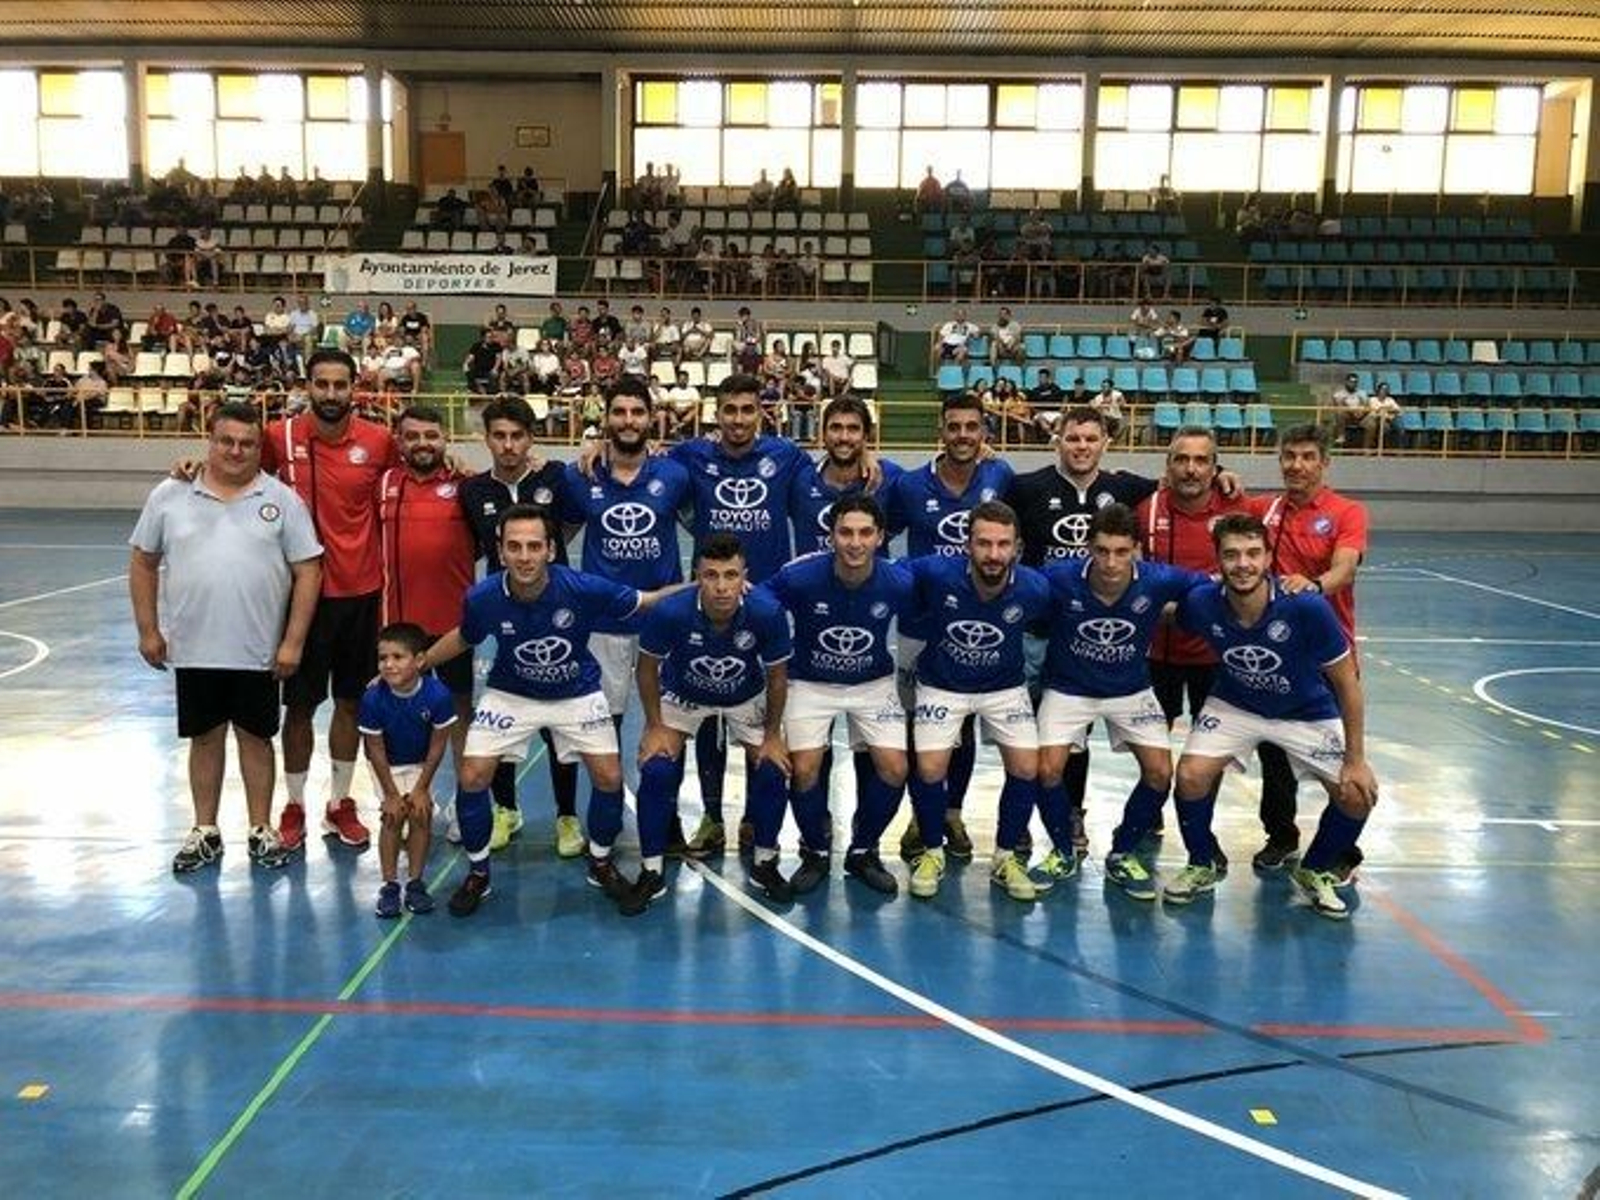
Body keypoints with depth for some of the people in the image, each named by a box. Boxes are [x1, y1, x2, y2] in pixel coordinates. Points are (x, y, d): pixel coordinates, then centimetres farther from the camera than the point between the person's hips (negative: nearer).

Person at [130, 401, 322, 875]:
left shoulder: (281, 499, -3)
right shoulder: (170, 495, 1)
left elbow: (307, 571, -5)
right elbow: (143, 563, 9)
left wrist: (293, 642, -9)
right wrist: (148, 630, 4)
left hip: (259, 651, -1)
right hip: (193, 649, 1)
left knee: (255, 737, 9)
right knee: (205, 737, 12)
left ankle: (261, 830, 22)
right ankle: (205, 831, 26)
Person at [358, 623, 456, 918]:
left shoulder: (438, 694, -29)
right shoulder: (373, 698, -28)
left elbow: (437, 746, -16)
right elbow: (376, 750, -17)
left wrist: (421, 788, -13)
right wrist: (391, 793, -14)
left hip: (421, 764, 0)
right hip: (386, 766, 0)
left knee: (421, 813, -10)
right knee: (394, 815, -11)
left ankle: (416, 882, 6)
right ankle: (389, 885, 1)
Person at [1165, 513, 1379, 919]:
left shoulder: (1307, 607, -31)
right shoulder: (1200, 604, -26)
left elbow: (1347, 683, -19)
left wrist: (1355, 760, -16)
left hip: (1307, 712, -1)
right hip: (1234, 705, 1)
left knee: (1357, 795, -13)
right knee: (1191, 776, -19)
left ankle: (1316, 871, 18)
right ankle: (1205, 864, 11)